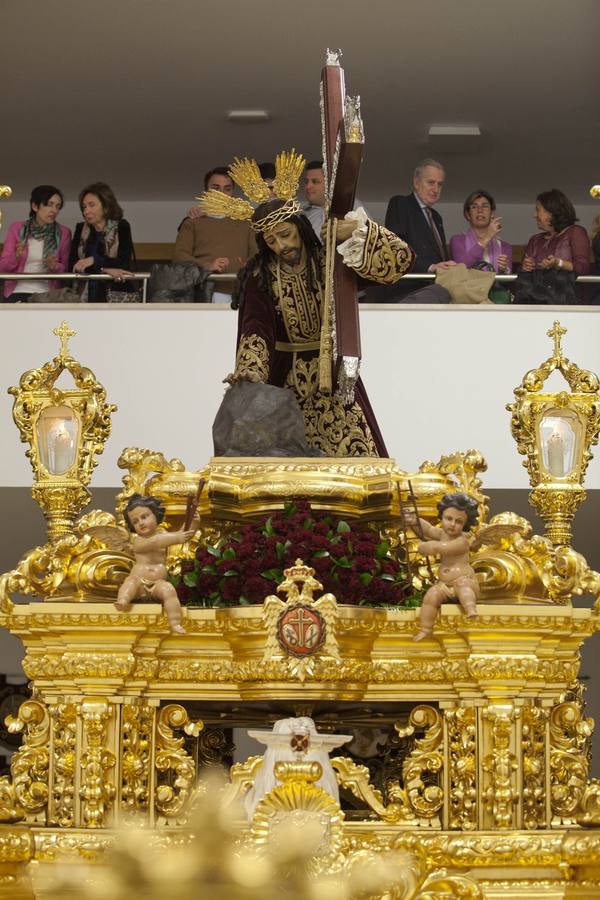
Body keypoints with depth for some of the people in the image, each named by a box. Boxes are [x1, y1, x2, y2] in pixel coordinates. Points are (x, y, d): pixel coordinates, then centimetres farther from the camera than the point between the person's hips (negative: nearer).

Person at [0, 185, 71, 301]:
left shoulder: (63, 233, 8)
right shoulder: (17, 229, 7)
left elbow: (66, 269, 9)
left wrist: (55, 266, -12)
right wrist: (16, 257, -14)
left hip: (47, 294, 1)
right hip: (18, 292, 0)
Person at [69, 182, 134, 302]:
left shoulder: (121, 227, 6)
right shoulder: (81, 229, 14)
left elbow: (125, 263, -6)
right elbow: (72, 264, 2)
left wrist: (94, 260, -17)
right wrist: (105, 270, -12)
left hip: (114, 295, -2)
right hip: (84, 295, 2)